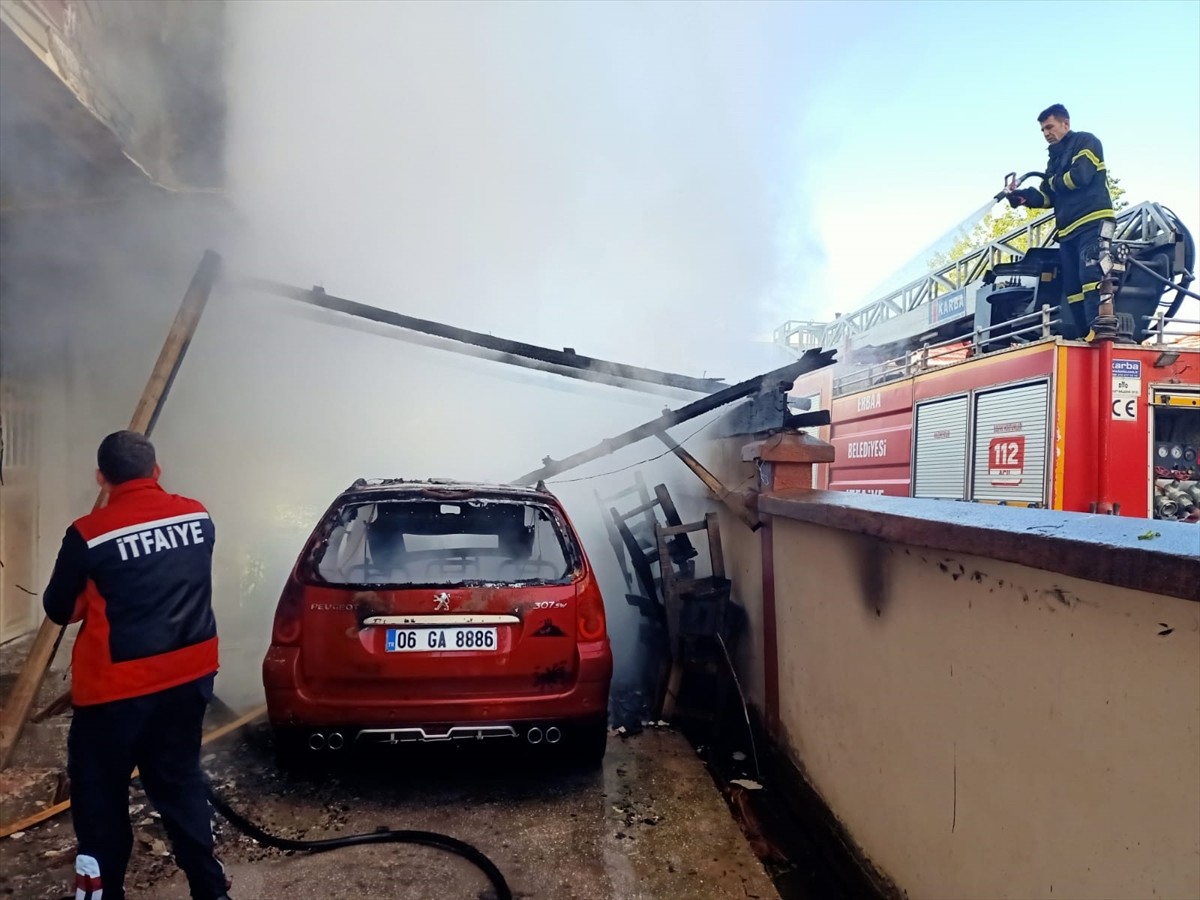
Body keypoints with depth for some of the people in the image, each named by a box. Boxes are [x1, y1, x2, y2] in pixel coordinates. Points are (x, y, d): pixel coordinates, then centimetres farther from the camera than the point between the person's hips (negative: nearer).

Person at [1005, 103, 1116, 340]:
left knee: (1091, 274, -25)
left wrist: (1053, 182, 4)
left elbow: (1080, 176, -13)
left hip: (1093, 221, -8)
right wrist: (1021, 196, 1)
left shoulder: (1086, 142, 4)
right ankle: (1085, 337, 2)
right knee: (1072, 287, 1)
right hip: (1068, 230, 8)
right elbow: (1046, 197, 19)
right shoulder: (1055, 159, 27)